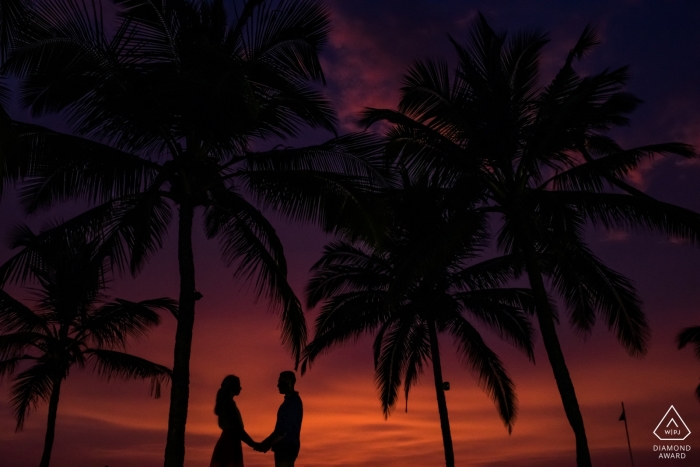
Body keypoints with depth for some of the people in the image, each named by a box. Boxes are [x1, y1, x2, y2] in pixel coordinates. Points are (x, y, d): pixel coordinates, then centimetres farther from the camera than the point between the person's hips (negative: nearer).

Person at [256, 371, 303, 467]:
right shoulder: (292, 401, 16)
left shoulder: (293, 402, -14)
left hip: (286, 446, -10)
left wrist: (267, 444, -14)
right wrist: (267, 443, 13)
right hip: (286, 446, 10)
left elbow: (286, 430, -19)